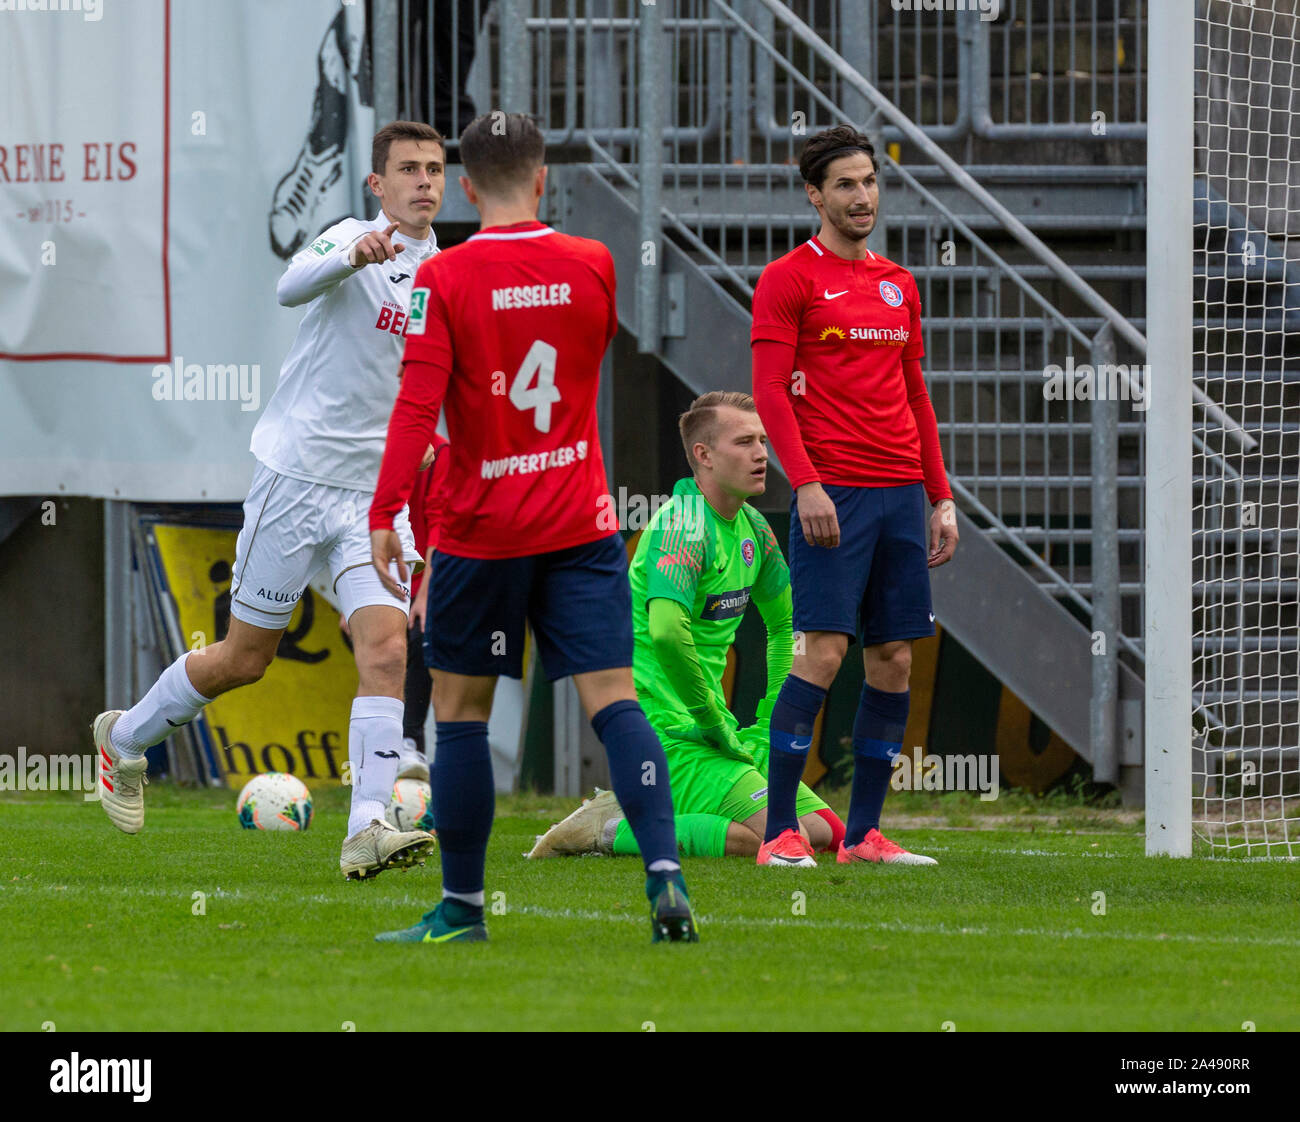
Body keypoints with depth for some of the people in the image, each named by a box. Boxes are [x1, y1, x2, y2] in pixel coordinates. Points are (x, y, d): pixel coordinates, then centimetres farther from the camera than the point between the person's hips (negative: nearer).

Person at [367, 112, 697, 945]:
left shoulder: (445, 279, -9)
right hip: (582, 528, 2)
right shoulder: (593, 266, 0)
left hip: (482, 532, -2)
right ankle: (664, 870, -20)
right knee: (614, 700, -3)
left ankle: (463, 906, 13)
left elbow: (417, 405, -14)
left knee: (461, 711, 9)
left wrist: (384, 514, -12)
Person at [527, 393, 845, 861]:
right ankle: (616, 828, -11)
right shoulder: (685, 523, -18)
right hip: (666, 731, -9)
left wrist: (769, 720, 18)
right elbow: (666, 632, -33)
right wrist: (715, 722, -23)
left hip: (709, 730, 9)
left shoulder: (752, 528, 11)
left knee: (828, 833, 7)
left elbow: (784, 624, 27)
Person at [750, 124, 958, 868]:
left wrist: (942, 498, 15)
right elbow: (770, 392, -8)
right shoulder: (790, 278, -2)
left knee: (894, 659, 4)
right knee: (824, 651, -13)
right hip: (834, 493, -6)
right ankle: (780, 834, -9)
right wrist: (807, 484, -18)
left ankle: (864, 834, 9)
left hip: (902, 491, 6)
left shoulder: (899, 285, 17)